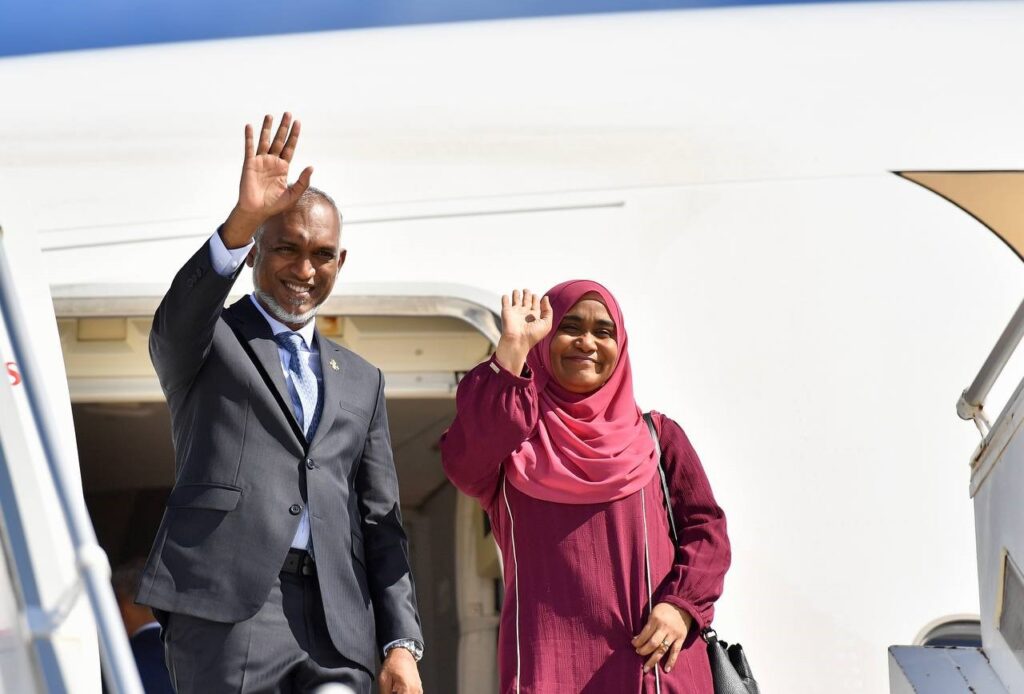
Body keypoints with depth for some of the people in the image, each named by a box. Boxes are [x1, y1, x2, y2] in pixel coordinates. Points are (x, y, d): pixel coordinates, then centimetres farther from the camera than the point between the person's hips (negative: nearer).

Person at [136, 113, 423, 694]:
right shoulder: (204, 344, 10)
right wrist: (241, 221, -32)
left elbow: (380, 521, 17)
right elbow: (177, 319, -16)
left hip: (338, 623, 4)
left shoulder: (362, 382, 22)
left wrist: (401, 642, 7)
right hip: (227, 610, -4)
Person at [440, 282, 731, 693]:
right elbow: (463, 463, -11)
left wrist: (683, 605, -10)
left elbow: (706, 529, 9)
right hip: (550, 660, -1)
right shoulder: (511, 437, 12)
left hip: (656, 657, 2)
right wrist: (512, 348, -11)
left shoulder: (657, 436, 16)